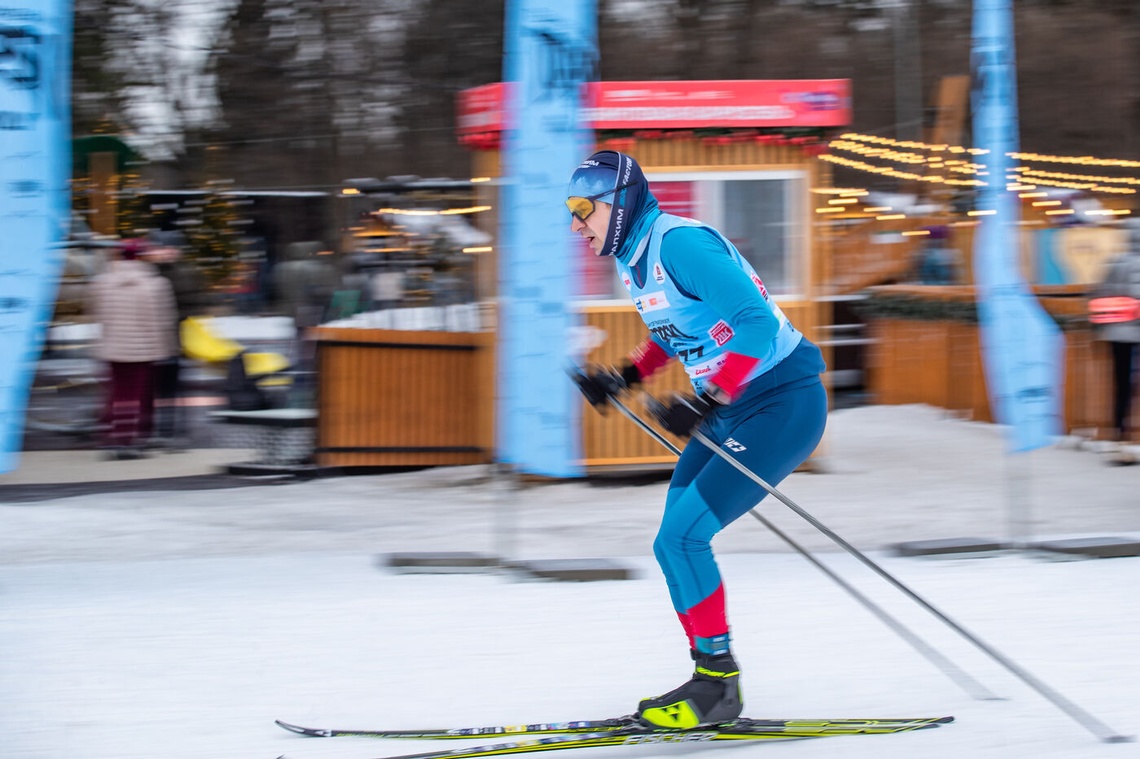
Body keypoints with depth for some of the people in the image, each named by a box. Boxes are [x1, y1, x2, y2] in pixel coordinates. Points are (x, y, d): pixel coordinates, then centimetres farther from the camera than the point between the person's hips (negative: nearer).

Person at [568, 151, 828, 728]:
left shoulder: (679, 245, -21)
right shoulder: (633, 259, 8)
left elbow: (757, 323, -27)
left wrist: (705, 403, -31)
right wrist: (626, 376, 12)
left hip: (782, 405, -10)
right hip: (731, 410, 10)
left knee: (680, 538, -14)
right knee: (675, 544, 7)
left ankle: (717, 677, -2)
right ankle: (714, 682, 14)